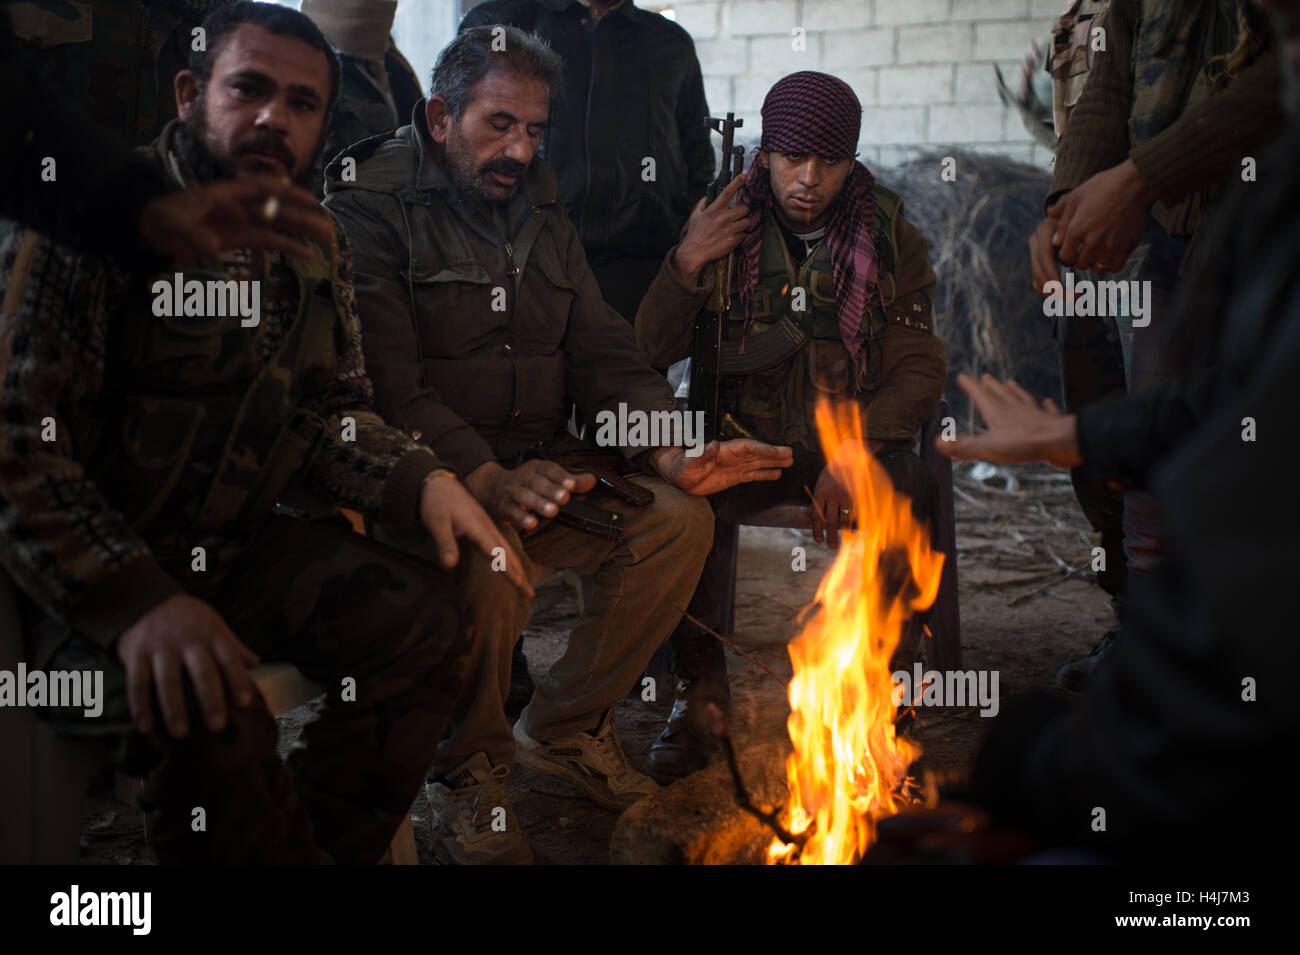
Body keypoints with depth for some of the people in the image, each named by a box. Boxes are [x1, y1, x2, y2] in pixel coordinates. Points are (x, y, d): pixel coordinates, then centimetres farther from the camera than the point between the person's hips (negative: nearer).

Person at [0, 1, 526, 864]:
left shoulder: (316, 246, 8)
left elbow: (331, 409, 15)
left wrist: (420, 481, -7)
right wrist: (135, 599, -34)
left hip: (240, 550, 7)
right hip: (94, 579, -7)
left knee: (427, 618, -9)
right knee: (210, 717, -33)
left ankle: (326, 845, 7)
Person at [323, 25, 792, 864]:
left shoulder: (541, 212, 16)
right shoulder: (371, 209, -7)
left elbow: (604, 354, 10)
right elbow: (389, 388, -18)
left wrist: (674, 455, -9)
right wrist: (487, 480, -33)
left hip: (539, 469, 7)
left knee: (679, 519, -12)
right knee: (488, 567, -36)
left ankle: (565, 730, 6)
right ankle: (470, 773, -6)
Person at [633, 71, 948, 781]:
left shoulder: (892, 241, 3)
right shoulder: (727, 227, 5)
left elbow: (918, 369, -3)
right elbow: (653, 350, 3)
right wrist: (687, 264, -15)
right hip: (747, 443, 1)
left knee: (913, 492, -32)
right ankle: (701, 684, -13)